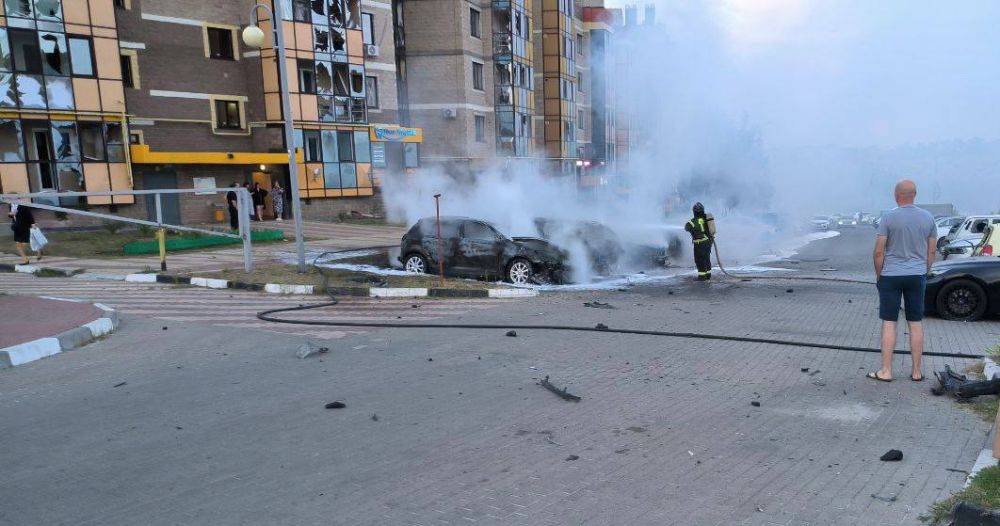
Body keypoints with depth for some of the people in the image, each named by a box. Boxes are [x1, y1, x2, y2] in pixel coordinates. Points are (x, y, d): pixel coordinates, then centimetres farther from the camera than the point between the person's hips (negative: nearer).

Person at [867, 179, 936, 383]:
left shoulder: (889, 217, -10)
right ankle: (916, 372, 16)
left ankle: (886, 371, 3)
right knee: (916, 323, 9)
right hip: (917, 276, 3)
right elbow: (931, 252, 8)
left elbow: (879, 252, -10)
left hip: (891, 276, -3)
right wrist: (924, 273, 18)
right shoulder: (928, 218, 3)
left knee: (889, 323, 2)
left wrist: (878, 275, 2)